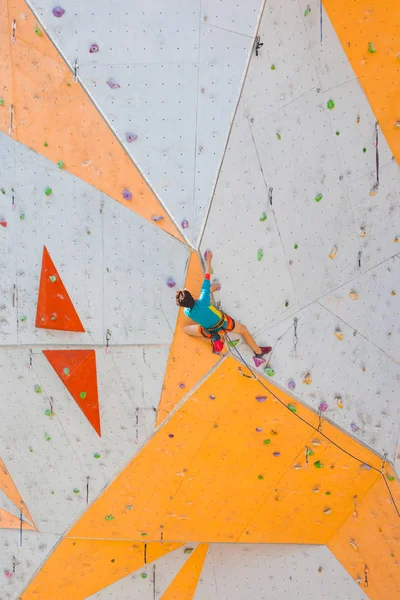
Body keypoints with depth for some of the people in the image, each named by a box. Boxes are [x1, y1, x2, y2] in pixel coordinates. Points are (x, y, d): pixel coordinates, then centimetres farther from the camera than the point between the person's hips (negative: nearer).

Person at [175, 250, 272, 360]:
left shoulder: (187, 312, -28)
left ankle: (213, 336, 14)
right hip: (224, 323, -1)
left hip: (209, 330, 1)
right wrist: (209, 259, -13)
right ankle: (259, 352, 38)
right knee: (244, 329, 23)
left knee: (185, 329, 20)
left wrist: (209, 290, 4)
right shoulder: (203, 301, -37)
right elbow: (207, 277, -26)